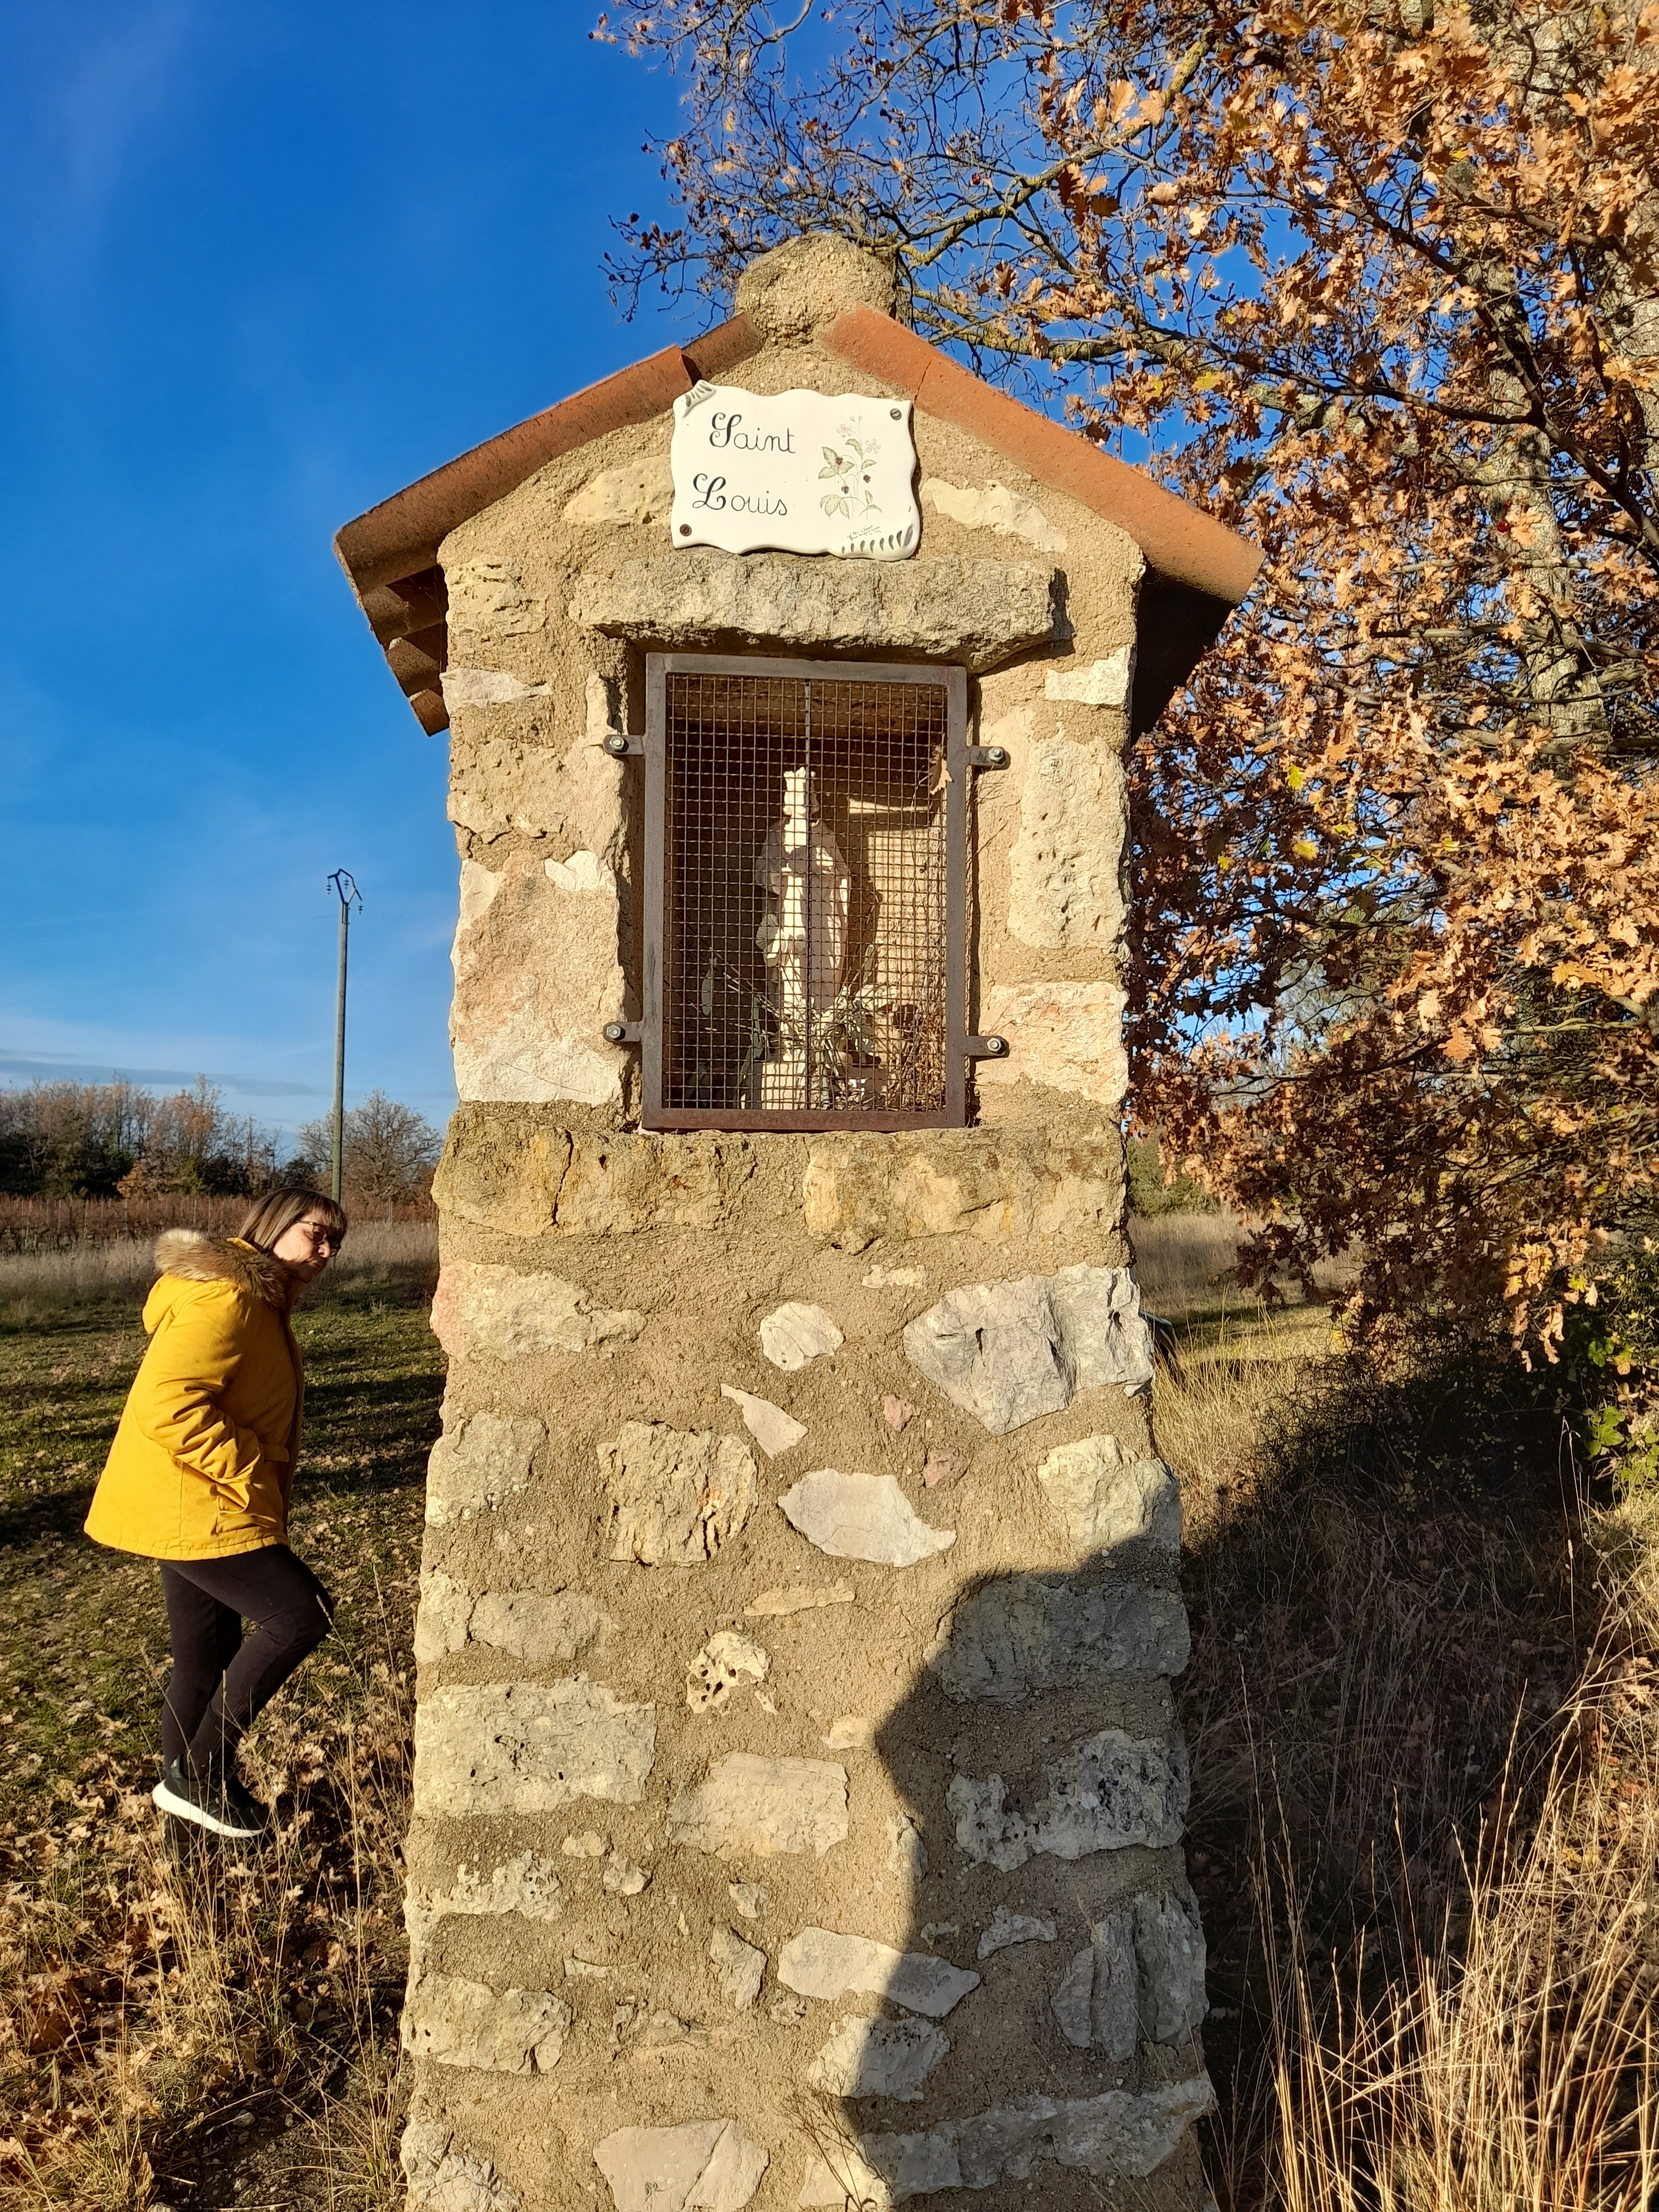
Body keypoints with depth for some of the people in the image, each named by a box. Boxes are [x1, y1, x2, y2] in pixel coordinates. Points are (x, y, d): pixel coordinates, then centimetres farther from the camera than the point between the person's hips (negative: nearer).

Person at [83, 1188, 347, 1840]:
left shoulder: (259, 1302, 15)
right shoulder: (224, 1297, -19)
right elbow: (169, 1407, -28)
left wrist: (259, 1484, 14)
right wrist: (250, 1473, -22)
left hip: (203, 1509, 10)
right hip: (189, 1509, -10)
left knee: (207, 1661, 16)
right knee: (302, 1614, -10)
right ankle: (198, 1773, 1)